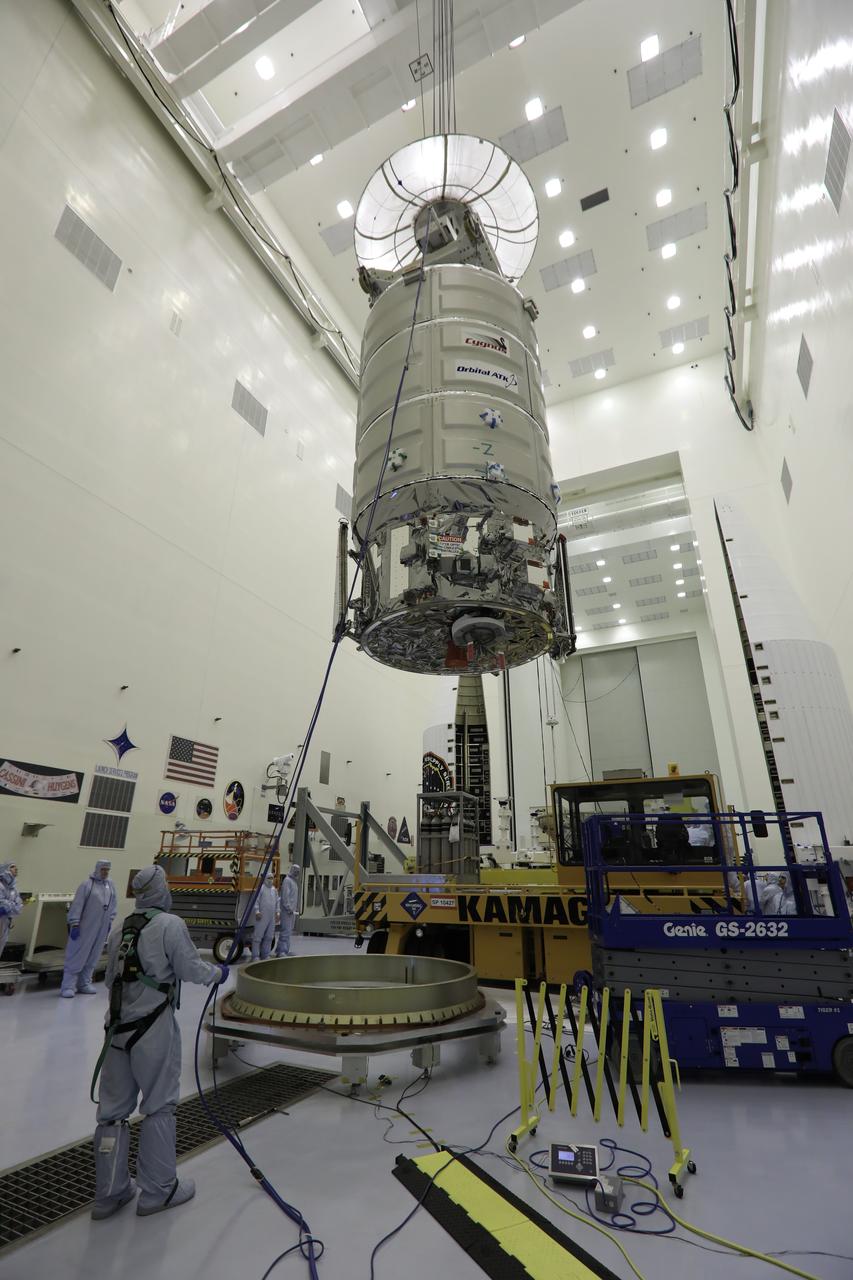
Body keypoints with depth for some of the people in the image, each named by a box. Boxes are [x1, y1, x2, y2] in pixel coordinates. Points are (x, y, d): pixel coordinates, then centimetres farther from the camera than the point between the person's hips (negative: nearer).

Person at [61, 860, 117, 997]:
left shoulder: (110, 885, 6)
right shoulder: (87, 884, -11)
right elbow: (77, 905, -12)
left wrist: (110, 921, 10)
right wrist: (74, 924, -15)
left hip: (101, 929, 5)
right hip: (85, 928, -5)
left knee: (92, 958, 12)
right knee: (76, 956, 0)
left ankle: (84, 984, 24)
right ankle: (68, 986, 9)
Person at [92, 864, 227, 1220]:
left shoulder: (119, 930, 9)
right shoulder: (170, 924, -14)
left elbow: (110, 978, 17)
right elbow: (190, 968, -13)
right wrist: (218, 972, 5)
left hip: (118, 1026, 7)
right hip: (154, 1026, -7)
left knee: (113, 1109, 16)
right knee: (159, 1106, 8)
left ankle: (109, 1193, 29)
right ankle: (158, 1191, 19)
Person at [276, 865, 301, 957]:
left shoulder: (294, 881, 19)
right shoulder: (287, 880, -11)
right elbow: (285, 896, -18)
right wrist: (289, 909, -20)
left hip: (292, 910, 10)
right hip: (287, 910, -10)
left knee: (289, 930, 10)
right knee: (286, 930, -12)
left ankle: (285, 950, 14)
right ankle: (281, 951, -11)